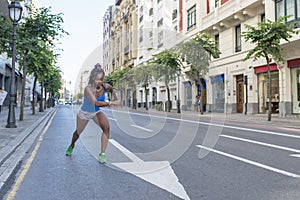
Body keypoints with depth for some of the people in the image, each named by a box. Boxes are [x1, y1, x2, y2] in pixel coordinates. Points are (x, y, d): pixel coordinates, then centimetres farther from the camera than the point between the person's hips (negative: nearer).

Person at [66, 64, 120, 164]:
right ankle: (72, 145, 57)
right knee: (78, 132, 22)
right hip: (84, 113, -2)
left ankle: (102, 154, -17)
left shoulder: (105, 86, -21)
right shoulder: (88, 89, -35)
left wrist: (115, 98, -4)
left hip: (96, 112, 2)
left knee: (106, 127, -27)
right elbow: (96, 103, -49)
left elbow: (111, 89, 6)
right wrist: (111, 103, -50)